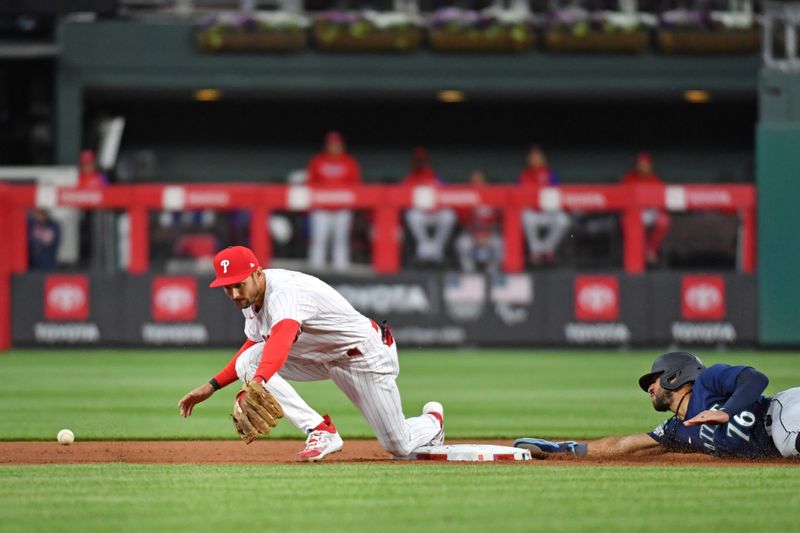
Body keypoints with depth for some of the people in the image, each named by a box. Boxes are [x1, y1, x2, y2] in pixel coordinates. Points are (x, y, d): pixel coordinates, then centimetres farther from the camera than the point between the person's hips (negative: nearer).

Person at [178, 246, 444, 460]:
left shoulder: (285, 292, -35)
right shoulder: (252, 297, -7)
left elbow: (281, 338, -57)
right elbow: (255, 346, 11)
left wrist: (257, 382, -75)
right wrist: (212, 386, 0)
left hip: (367, 355, -8)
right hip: (319, 357, 8)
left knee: (399, 447, -2)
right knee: (246, 362, -17)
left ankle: (433, 419, 35)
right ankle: (321, 431, -15)